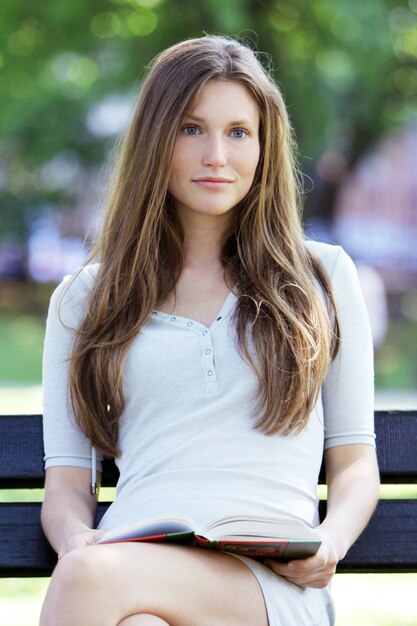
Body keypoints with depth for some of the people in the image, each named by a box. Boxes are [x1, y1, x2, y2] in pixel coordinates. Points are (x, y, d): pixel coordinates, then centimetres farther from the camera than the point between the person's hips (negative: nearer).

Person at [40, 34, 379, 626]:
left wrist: (331, 542, -3)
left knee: (91, 577, -37)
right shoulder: (85, 298, 23)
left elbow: (355, 461, 21)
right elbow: (66, 479, 18)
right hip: (133, 552, 1)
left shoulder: (322, 276, 22)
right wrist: (75, 536, -8)